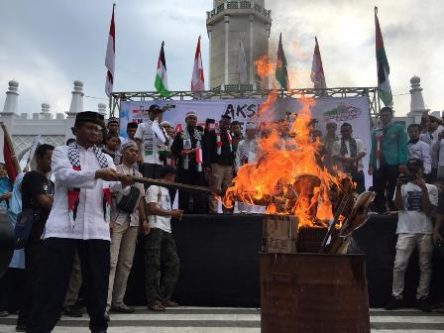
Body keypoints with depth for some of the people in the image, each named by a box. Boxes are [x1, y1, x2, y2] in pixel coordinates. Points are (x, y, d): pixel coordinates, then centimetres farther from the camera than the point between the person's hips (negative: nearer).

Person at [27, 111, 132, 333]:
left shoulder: (106, 158, 19)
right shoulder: (62, 152, 9)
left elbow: (112, 186, 2)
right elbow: (65, 176, -13)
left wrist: (123, 183, -22)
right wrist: (97, 174, -28)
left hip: (97, 228, 4)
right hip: (63, 226, -3)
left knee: (97, 281, 8)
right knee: (52, 281, -4)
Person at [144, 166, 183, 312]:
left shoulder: (166, 190, 27)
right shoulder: (154, 187, 0)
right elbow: (152, 208, -10)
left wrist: (175, 213, 10)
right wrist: (172, 213, -6)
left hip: (166, 230, 9)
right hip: (155, 229, -9)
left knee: (173, 262, 4)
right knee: (154, 264, -8)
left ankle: (164, 297, 11)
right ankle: (153, 300, -7)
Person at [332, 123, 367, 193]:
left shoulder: (358, 141, 14)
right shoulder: (337, 143, 11)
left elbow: (362, 152, 0)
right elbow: (335, 156, 0)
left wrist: (353, 159, -18)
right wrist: (346, 159, -17)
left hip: (357, 171, 1)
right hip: (343, 173, -1)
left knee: (360, 192, 2)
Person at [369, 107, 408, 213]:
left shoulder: (398, 128, 6)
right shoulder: (375, 132, 19)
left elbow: (403, 146, -2)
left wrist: (403, 163, -11)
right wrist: (371, 164, 9)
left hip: (393, 164, -4)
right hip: (378, 165, 5)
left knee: (393, 191, -1)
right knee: (378, 192, 6)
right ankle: (380, 213, 14)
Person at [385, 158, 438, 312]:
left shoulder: (431, 188, 8)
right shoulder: (403, 186, 10)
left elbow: (428, 211, -4)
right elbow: (399, 206, -5)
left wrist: (423, 189, -11)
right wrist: (398, 187, -15)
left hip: (425, 232, 1)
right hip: (405, 232, 0)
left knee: (425, 266, 4)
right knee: (399, 265, -5)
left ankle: (422, 297, 14)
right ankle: (396, 297, 3)